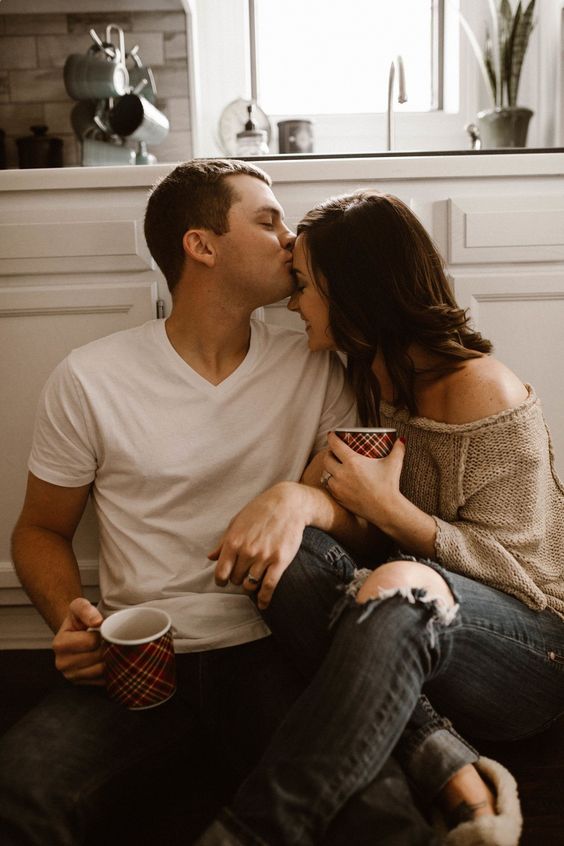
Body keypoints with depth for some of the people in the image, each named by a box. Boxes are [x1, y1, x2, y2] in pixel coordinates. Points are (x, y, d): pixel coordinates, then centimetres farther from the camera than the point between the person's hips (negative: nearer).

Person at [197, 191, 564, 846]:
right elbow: (356, 517, 9)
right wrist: (292, 496, -12)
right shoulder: (368, 381, 9)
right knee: (285, 556, -23)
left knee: (398, 586, -39)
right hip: (412, 645, 6)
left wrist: (390, 510, -20)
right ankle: (448, 769, -28)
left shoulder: (482, 390, -13)